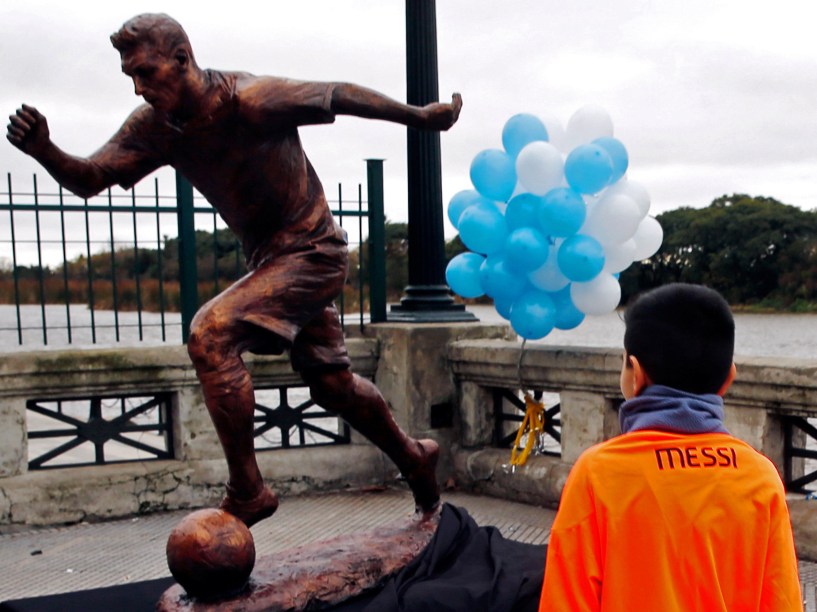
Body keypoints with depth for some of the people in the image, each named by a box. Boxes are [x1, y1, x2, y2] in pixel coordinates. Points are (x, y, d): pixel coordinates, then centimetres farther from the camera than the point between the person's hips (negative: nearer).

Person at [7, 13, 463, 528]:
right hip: (269, 257, 8)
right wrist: (44, 151, -28)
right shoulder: (154, 126, -3)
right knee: (331, 382, 16)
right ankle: (414, 459, 39)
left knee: (211, 335, -24)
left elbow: (341, 95, -13)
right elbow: (88, 179, -6)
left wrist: (421, 116, -2)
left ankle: (247, 493, -11)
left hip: (311, 251, -8)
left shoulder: (250, 100, -23)